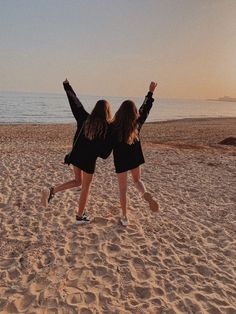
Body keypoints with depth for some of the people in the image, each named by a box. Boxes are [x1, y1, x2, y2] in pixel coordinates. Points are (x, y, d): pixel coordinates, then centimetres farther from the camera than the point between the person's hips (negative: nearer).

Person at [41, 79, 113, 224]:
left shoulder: (86, 118, 1)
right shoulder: (108, 127, -12)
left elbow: (75, 102, 11)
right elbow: (107, 149, -11)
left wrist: (67, 86, 24)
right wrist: (102, 155, 11)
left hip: (76, 155, 5)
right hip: (89, 160, -5)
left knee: (78, 181, 24)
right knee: (86, 187, 12)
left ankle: (52, 191, 6)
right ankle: (80, 216, 23)